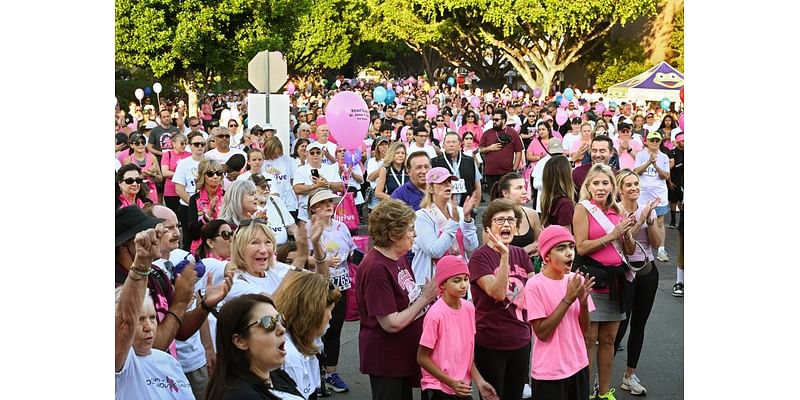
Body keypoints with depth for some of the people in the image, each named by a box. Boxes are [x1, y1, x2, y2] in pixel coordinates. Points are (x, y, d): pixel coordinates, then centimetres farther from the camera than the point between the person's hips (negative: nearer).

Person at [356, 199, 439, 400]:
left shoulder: (400, 256, 3)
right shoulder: (375, 268, -24)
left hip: (405, 353, 9)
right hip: (386, 360, -9)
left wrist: (426, 294, -3)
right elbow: (391, 324, -24)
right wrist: (425, 298, -17)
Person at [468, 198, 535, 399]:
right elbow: (497, 292, -23)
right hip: (490, 344, -5)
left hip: (521, 340, 5)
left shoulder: (521, 255, 6)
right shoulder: (480, 257, -11)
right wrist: (504, 255, -30)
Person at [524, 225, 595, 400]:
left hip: (578, 366, 5)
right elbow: (542, 332, -17)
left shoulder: (577, 280, 1)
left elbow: (584, 329, 5)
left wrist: (583, 301, -13)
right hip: (548, 372, -5)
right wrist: (568, 299, -20)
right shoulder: (534, 285, -14)